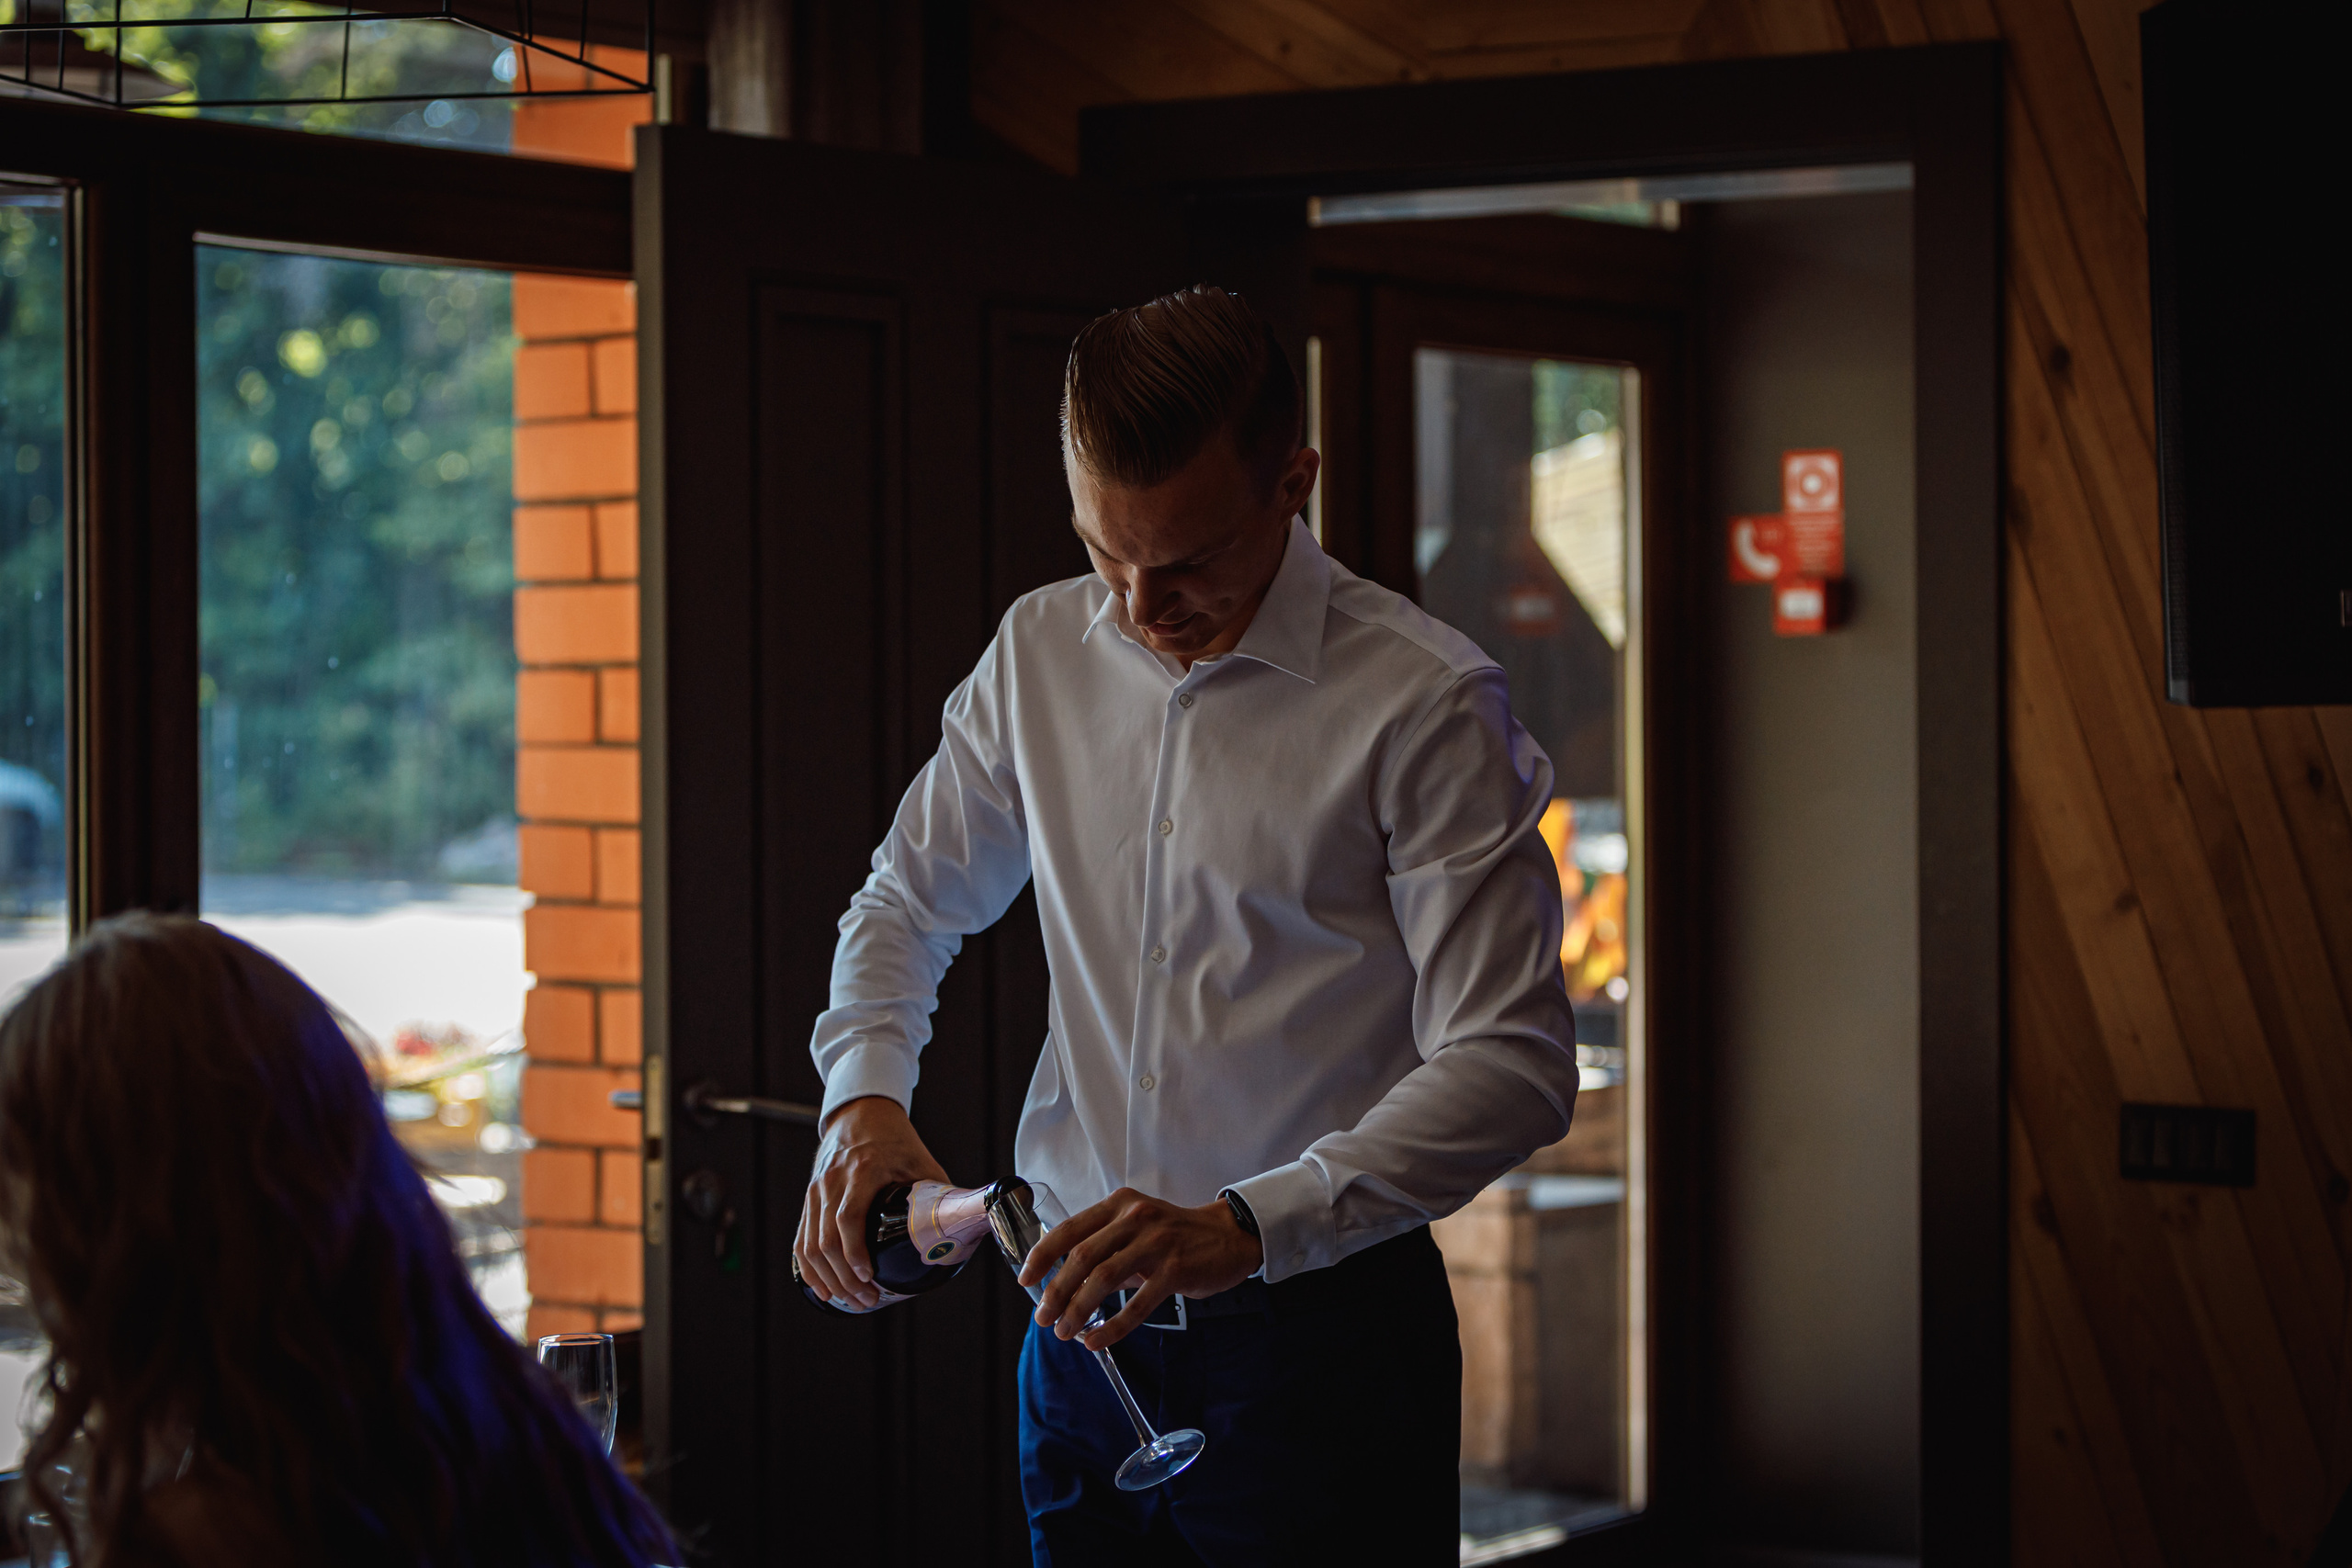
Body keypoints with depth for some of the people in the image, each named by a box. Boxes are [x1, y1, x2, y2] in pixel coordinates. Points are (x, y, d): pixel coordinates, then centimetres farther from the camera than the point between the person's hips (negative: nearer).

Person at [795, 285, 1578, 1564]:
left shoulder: (1425, 702, -12)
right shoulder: (1039, 654, 5)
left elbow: (1511, 1062, -16)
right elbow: (908, 903, 19)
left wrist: (1246, 1229, -27)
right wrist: (864, 1096, -1)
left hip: (1320, 1347, -4)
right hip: (1085, 1332, 5)